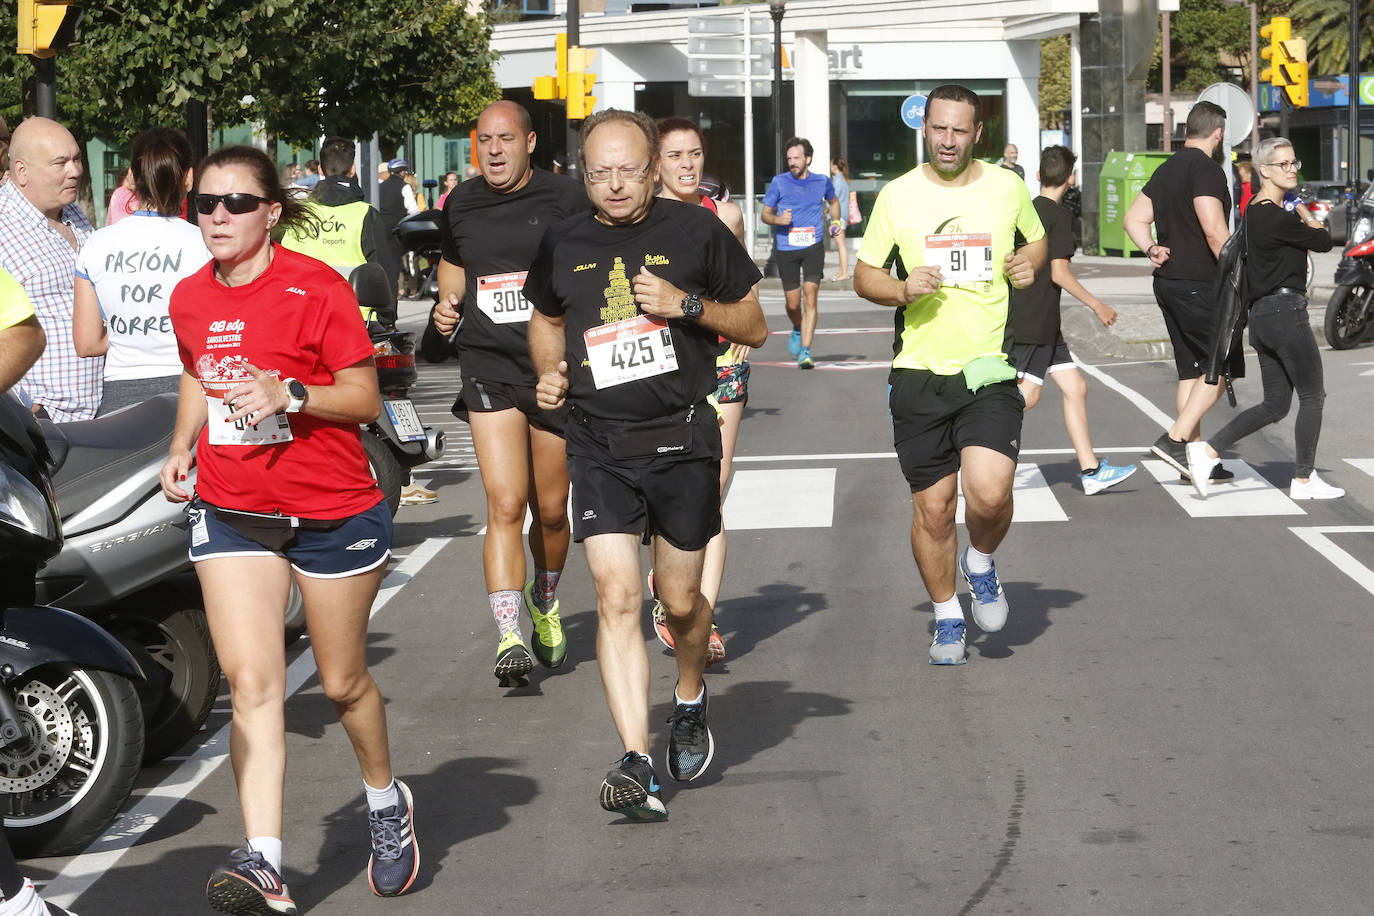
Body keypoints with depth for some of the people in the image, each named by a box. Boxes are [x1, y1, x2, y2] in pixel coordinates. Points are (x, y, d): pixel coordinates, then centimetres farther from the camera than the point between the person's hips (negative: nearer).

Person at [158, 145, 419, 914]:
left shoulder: (317, 288, -13)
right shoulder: (190, 299, 4)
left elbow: (365, 398, -11)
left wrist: (291, 395, -26)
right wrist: (183, 447, 6)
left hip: (333, 510, -4)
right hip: (230, 511, 4)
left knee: (343, 682, 10)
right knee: (251, 680, -10)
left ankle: (388, 801, 39)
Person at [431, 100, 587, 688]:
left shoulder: (565, 201, -2)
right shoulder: (460, 205, 8)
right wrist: (447, 302, 8)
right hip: (489, 369, 1)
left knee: (550, 511, 11)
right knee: (505, 506, -13)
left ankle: (545, 603, 39)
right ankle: (509, 638, -17)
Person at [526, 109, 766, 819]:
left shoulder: (696, 232, 0)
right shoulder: (563, 245, 7)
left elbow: (755, 327, 5)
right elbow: (546, 320, 26)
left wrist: (687, 304, -12)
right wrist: (549, 373, 5)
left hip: (681, 439, -1)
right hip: (598, 445, 1)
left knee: (681, 601, 8)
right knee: (616, 596, -12)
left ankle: (690, 702, 40)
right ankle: (637, 765, -15)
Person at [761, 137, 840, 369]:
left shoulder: (822, 182, 7)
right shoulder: (779, 182, 2)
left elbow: (833, 202, 28)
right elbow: (765, 213, 6)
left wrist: (835, 221, 12)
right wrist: (778, 220, -15)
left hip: (813, 247, 0)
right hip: (786, 248, 0)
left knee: (810, 297, -14)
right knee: (793, 303, 4)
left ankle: (805, 352, -16)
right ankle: (798, 330, 40)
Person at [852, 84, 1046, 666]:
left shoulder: (1006, 188, 5)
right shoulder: (898, 196, 2)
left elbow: (1038, 239, 23)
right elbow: (864, 275, 8)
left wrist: (1029, 263, 0)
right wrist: (901, 289, -12)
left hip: (989, 371, 0)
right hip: (919, 374, 1)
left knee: (990, 493, -18)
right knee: (932, 508, 4)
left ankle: (980, 563, 15)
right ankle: (947, 617, 25)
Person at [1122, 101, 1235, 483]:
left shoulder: (1166, 169, 15)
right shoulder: (1206, 169, -14)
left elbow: (1133, 217, 17)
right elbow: (1215, 232, -21)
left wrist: (1151, 249, 2)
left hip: (1169, 281, 9)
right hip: (1199, 285, -9)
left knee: (1192, 370, 12)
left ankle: (1194, 456, 13)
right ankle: (1174, 438, -11)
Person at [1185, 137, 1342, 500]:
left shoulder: (1256, 209, 14)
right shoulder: (1275, 217, -16)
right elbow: (1323, 241, -6)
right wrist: (1309, 219, 12)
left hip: (1262, 315, 10)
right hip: (1285, 311, -10)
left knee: (1275, 405, 12)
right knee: (1312, 397, 3)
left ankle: (1207, 450, 3)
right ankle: (1303, 480, 10)